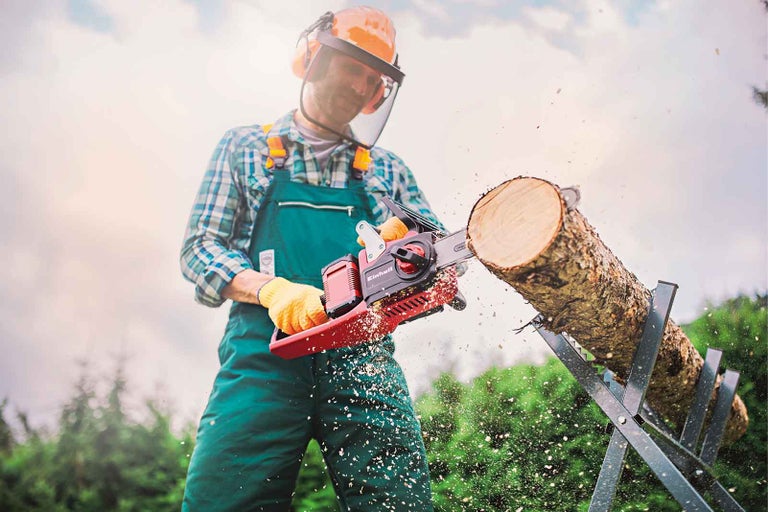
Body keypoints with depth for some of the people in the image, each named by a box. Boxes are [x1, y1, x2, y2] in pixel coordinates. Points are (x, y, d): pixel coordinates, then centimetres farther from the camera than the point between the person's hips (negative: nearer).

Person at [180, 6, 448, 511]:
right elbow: (200, 249, 7)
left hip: (362, 360, 2)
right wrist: (271, 289, -13)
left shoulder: (387, 170, 22)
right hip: (265, 353, -1)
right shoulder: (246, 148, 17)